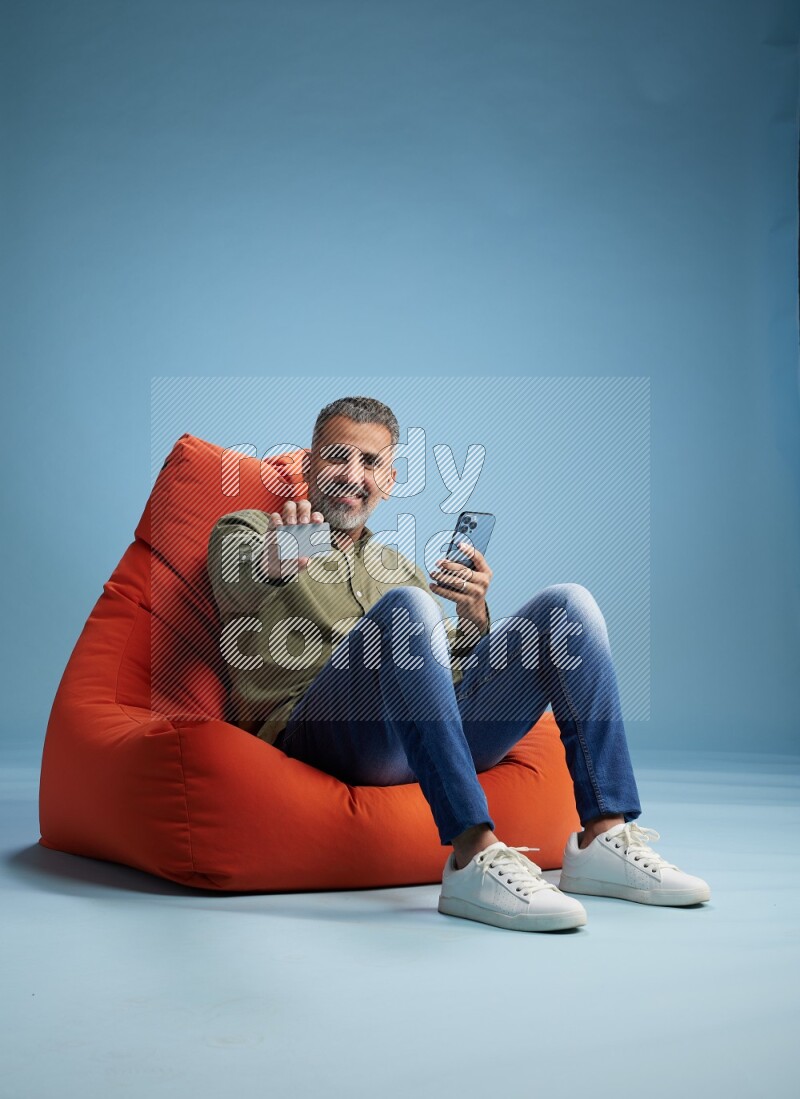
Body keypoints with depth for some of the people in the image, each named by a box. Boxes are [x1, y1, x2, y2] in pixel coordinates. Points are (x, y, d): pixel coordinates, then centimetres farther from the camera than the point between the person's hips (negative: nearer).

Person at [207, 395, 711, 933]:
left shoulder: (396, 565, 34)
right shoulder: (248, 531, 19)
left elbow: (456, 665, 25)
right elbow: (238, 579, -8)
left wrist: (473, 620, 2)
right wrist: (276, 569, -33)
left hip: (437, 734, 5)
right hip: (315, 727, -5)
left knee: (568, 603, -9)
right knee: (405, 606, -33)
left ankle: (603, 838, -18)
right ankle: (474, 858, -41)